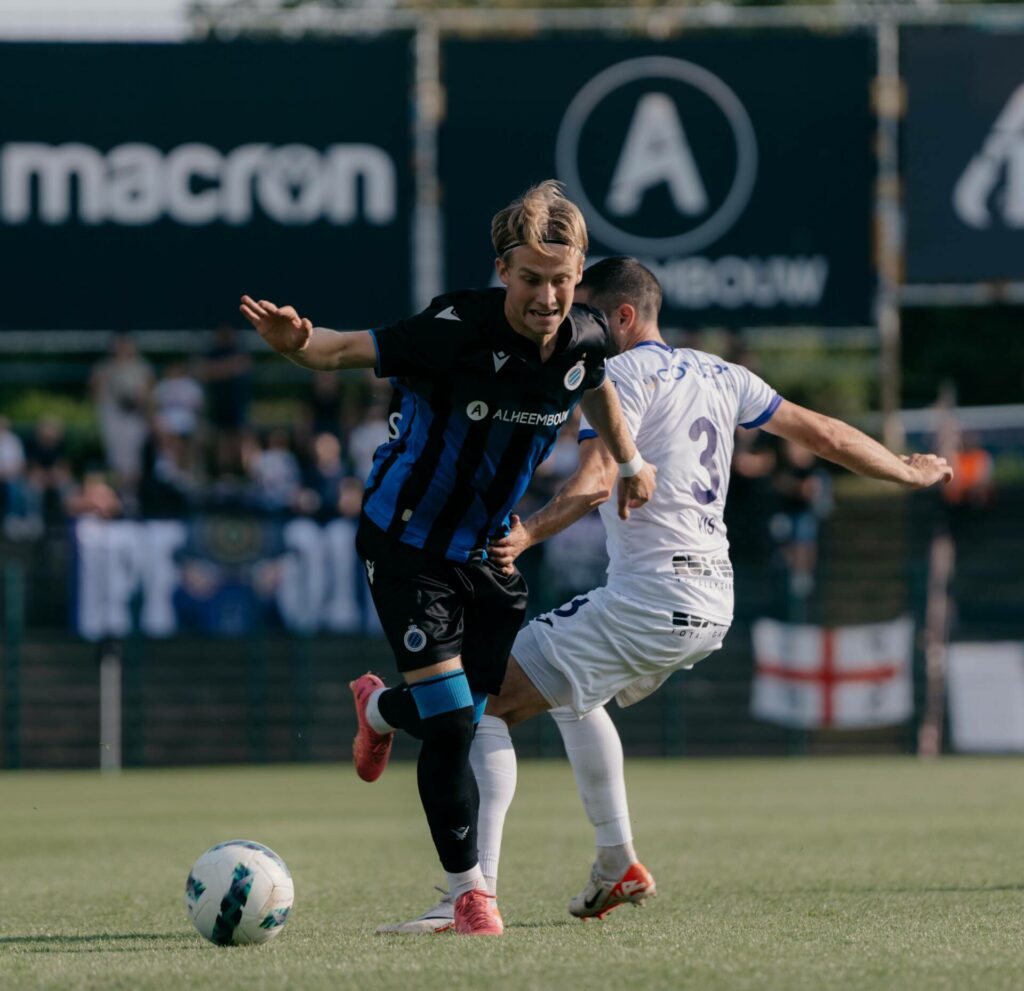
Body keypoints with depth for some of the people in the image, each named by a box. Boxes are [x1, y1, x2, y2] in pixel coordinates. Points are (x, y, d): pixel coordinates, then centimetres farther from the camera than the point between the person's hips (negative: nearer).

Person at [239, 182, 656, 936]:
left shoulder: (584, 338, -10)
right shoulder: (457, 333, -28)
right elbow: (349, 349, -28)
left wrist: (630, 462, 25)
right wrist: (297, 343, -50)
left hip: (487, 547, 6)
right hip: (407, 543, -6)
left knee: (476, 710, 13)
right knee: (450, 726, -11)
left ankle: (382, 709, 48)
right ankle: (469, 890, 5)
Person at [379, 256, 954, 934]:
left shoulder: (620, 375, -7)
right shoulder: (716, 374, 16)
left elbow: (598, 479, -24)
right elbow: (821, 432, 22)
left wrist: (529, 534, -39)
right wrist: (908, 471, 36)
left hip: (648, 597, -9)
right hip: (712, 604, 9)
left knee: (482, 703, -8)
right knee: (573, 694, 34)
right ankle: (619, 864, 28)